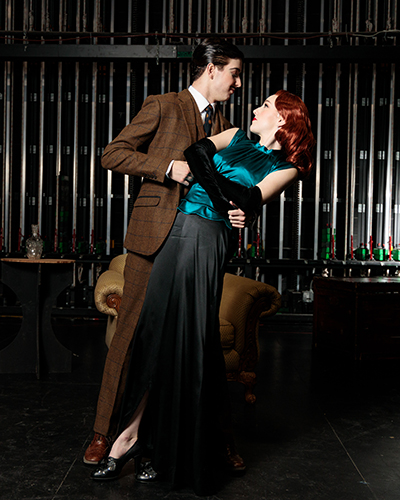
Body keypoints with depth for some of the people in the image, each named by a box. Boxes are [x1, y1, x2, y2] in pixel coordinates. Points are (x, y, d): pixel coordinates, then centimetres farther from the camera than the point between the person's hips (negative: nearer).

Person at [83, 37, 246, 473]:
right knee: (130, 331, 1)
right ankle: (105, 431, 15)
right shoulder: (163, 107, 1)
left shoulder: (222, 125, 19)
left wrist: (234, 208, -3)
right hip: (154, 237, -5)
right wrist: (168, 167, -14)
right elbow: (112, 155, -4)